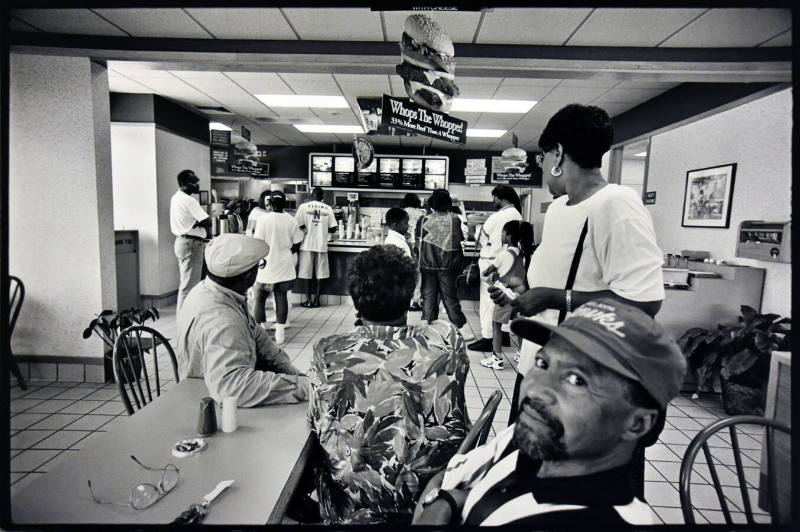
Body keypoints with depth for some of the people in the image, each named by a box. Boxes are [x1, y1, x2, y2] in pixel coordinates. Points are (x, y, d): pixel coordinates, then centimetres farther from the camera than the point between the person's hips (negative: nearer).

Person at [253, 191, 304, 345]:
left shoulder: (263, 219, -10)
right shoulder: (291, 220, -1)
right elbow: (296, 245, 3)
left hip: (266, 265, -2)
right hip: (285, 265, 3)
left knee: (260, 297, 11)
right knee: (281, 297, 8)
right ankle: (280, 331, 9)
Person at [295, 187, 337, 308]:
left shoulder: (304, 206, -3)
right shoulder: (328, 209, 2)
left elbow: (298, 225, -8)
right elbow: (333, 229, 2)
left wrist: (306, 228, 13)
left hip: (307, 244, -1)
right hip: (322, 244, 1)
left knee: (307, 273, 7)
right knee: (320, 273, 8)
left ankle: (308, 300, 9)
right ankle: (317, 299, 12)